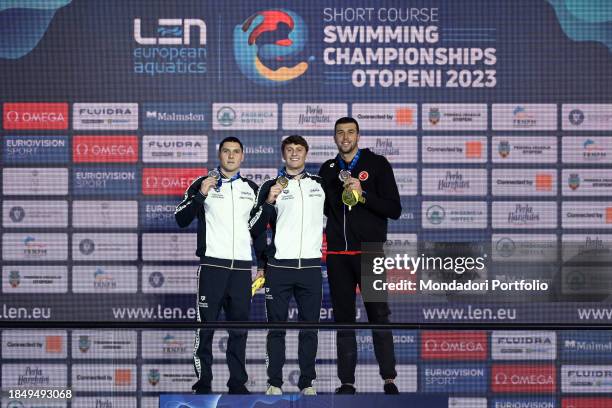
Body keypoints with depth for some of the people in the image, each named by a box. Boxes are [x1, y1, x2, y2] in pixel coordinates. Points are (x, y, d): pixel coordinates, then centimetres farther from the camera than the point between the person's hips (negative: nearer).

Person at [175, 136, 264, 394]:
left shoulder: (251, 189, 14)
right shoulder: (202, 184, 4)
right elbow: (181, 219, -4)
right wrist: (200, 195, -17)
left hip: (242, 267, 3)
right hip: (212, 265, -3)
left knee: (239, 328, 6)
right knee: (206, 326, -4)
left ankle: (238, 382, 11)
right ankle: (203, 383, 0)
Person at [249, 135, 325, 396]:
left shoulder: (320, 185, 12)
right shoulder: (271, 187, 6)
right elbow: (255, 229, -1)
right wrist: (269, 202, -14)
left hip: (311, 265, 2)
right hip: (279, 266, -2)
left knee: (309, 327, 3)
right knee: (277, 327, 0)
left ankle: (307, 383, 8)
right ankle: (274, 383, 3)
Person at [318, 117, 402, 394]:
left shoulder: (377, 165, 1)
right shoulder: (328, 169, 13)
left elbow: (394, 210, -5)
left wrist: (363, 195, -16)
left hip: (369, 253, -4)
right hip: (338, 256, 4)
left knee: (379, 316, -4)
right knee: (343, 319, 5)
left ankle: (389, 379, 2)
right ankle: (347, 382, 9)